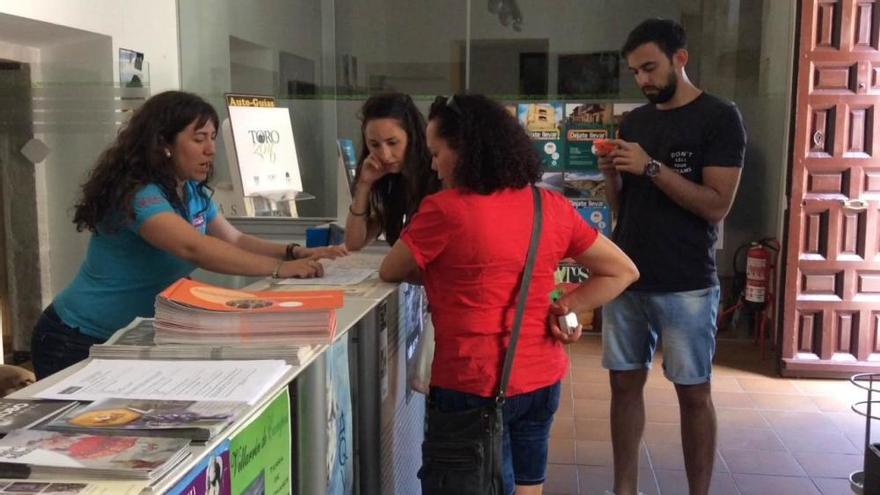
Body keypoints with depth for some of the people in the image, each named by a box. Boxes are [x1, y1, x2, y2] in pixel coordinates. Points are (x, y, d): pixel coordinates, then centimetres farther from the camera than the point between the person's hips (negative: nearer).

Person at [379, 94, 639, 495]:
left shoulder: (446, 209, -15)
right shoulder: (553, 207, 1)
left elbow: (389, 272, 0)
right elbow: (622, 271, 9)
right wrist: (563, 308, 2)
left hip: (475, 386, -5)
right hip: (543, 380, 6)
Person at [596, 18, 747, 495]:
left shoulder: (720, 117, -6)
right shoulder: (633, 121, 11)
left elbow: (717, 205, -14)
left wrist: (652, 167, -19)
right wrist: (610, 173, -5)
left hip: (686, 285, -5)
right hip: (626, 278, 5)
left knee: (694, 393, 4)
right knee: (625, 384, 9)